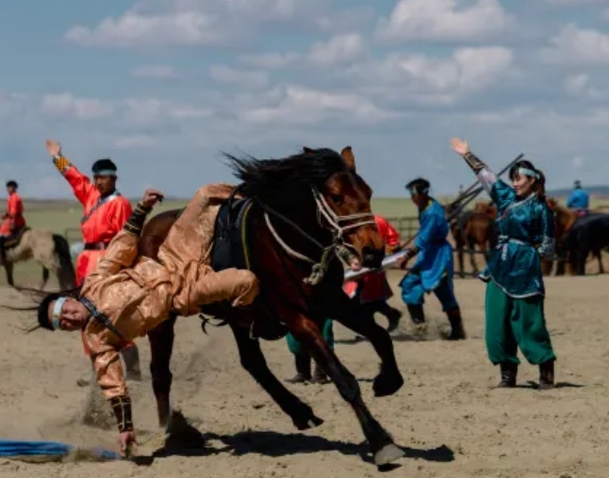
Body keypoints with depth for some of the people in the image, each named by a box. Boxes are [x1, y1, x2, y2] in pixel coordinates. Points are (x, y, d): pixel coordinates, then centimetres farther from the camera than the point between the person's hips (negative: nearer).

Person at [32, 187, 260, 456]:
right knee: (247, 282, -28)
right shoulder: (97, 340, -8)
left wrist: (142, 209, -10)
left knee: (206, 194, -2)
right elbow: (113, 386, -7)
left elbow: (123, 247, 1)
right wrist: (125, 427, -12)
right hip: (184, 296, -3)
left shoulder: (94, 283, -3)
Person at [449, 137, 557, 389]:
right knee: (497, 323, 4)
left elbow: (547, 247, -3)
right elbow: (486, 175, 21)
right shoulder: (507, 198, 11)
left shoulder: (540, 208, -6)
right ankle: (508, 374, 11)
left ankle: (546, 374, 1)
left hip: (524, 272, -7)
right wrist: (467, 155, 24)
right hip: (500, 269, 7)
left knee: (529, 323, -6)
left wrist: (525, 252, -4)